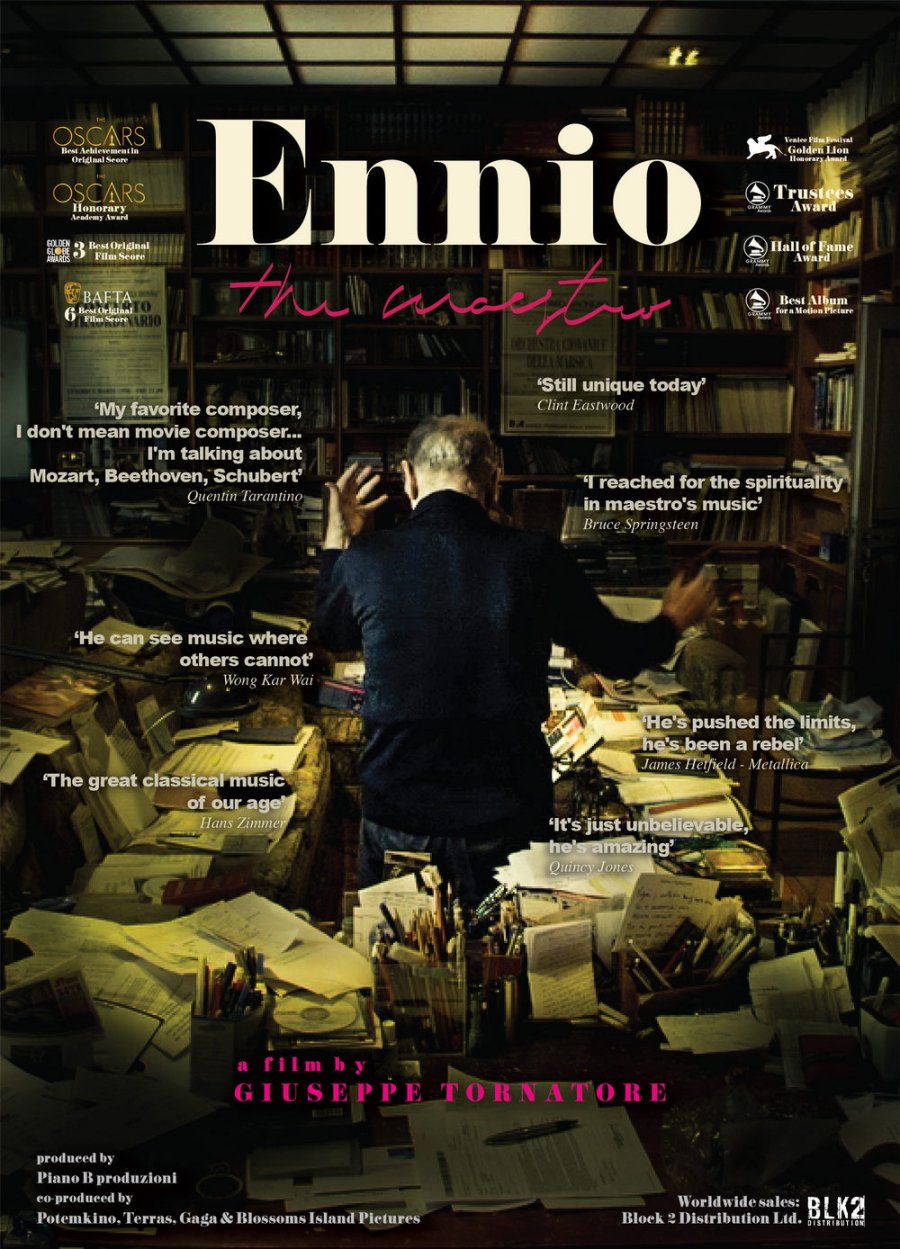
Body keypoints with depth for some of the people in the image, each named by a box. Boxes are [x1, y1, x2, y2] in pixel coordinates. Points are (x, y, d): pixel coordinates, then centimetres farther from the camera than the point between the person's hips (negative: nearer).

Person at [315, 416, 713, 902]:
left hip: (396, 823, 1)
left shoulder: (364, 558, -9)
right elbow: (617, 654, 4)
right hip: (508, 822, 0)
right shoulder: (536, 557, -11)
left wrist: (337, 540, 27)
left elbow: (332, 633, 15)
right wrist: (672, 621, 25)